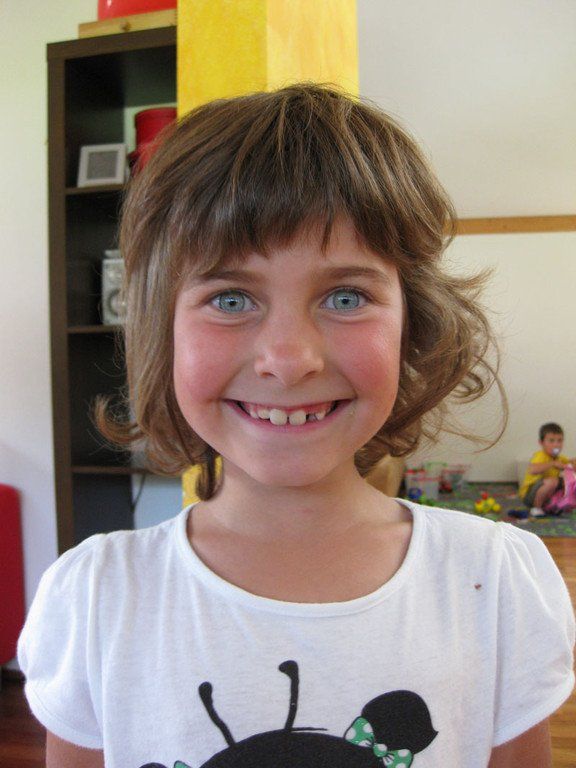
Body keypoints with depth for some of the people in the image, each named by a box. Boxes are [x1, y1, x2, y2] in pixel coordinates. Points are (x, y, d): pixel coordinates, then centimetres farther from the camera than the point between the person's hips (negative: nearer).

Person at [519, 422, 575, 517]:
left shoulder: (560, 458, 6)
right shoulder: (540, 456, -21)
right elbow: (532, 470, -41)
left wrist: (571, 461, -11)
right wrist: (553, 463, -40)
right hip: (529, 494, -9)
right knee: (552, 481, -34)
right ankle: (536, 508, -13)